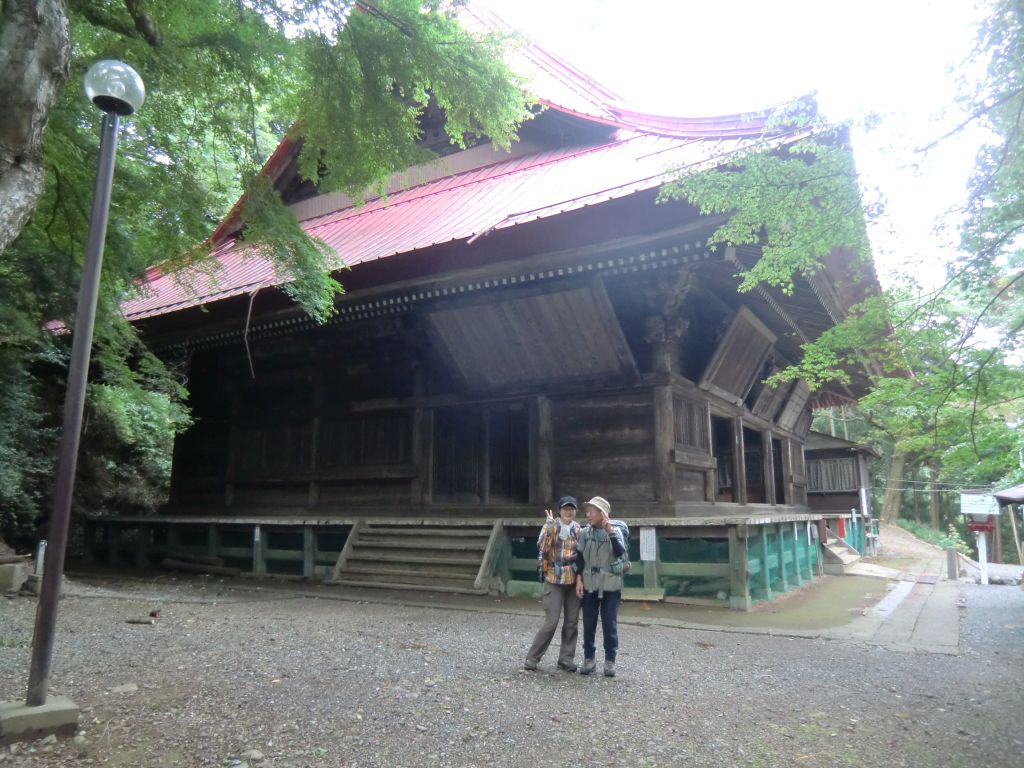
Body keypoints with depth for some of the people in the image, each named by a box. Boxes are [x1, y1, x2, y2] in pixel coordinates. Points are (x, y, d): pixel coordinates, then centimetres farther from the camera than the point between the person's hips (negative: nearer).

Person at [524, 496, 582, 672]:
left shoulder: (579, 529, 8)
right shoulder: (550, 526, -3)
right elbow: (542, 547, -19)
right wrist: (550, 525, -24)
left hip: (573, 581, 4)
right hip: (554, 580, -4)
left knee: (572, 623, 6)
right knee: (551, 622, -7)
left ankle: (566, 659, 19)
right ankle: (533, 657, 7)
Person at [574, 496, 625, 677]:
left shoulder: (615, 531, -5)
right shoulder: (586, 532, 2)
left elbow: (621, 553, -20)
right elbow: (580, 557, 6)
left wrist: (610, 531, -26)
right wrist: (579, 579, 0)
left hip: (610, 585, -2)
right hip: (589, 584, 2)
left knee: (610, 624, 3)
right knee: (589, 623, 8)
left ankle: (610, 660, 14)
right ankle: (589, 658, 21)